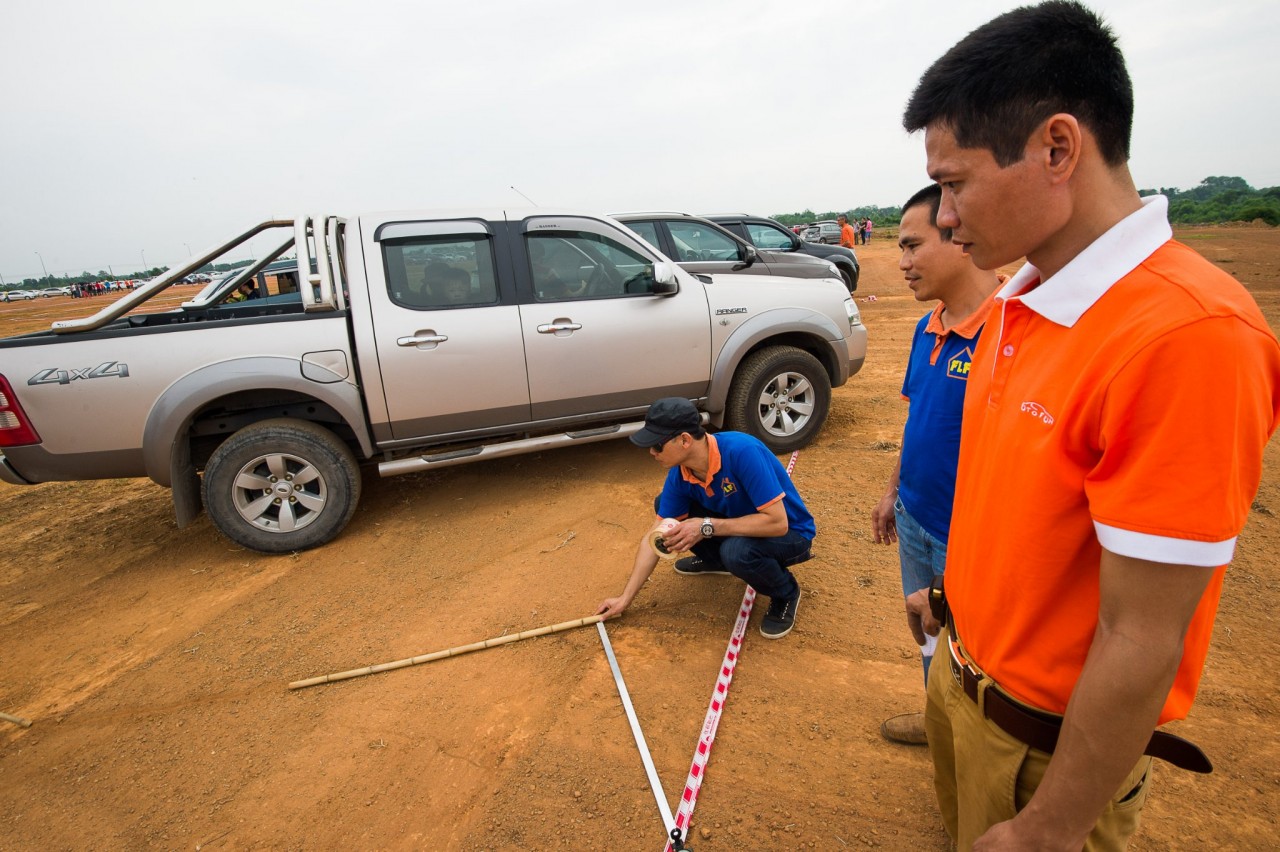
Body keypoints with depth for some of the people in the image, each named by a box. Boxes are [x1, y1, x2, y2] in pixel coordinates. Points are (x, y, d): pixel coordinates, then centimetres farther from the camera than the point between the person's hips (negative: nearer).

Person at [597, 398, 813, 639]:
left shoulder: (742, 452, -35)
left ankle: (786, 593, -4)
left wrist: (707, 527, -35)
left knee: (736, 551, -37)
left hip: (789, 532, -6)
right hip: (739, 526, 6)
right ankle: (716, 560, 19)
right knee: (664, 505, -4)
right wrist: (625, 597, -7)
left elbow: (777, 522, -35)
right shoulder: (679, 474, -14)